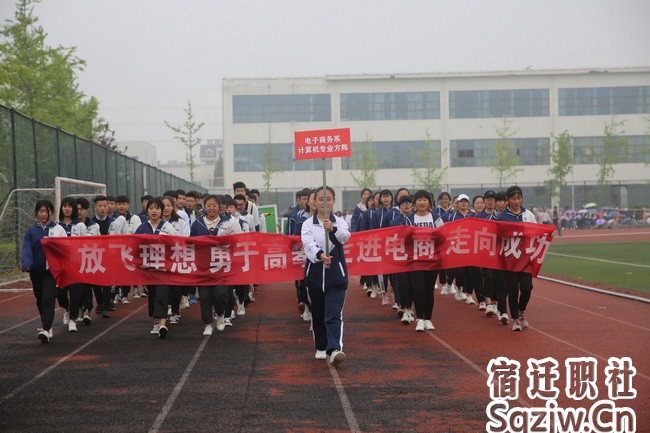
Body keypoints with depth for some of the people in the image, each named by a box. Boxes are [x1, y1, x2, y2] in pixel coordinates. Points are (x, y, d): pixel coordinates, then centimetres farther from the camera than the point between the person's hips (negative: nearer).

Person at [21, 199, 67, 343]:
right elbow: (27, 250, -3)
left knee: (48, 299, -13)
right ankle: (47, 326, 30)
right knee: (40, 300, 13)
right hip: (36, 271, 3)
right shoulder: (31, 232, 6)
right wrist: (26, 264, -21)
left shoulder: (58, 229, 4)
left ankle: (46, 329, -20)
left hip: (52, 270, -3)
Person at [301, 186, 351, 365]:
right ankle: (321, 347, 29)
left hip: (336, 273, -2)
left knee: (334, 315, -13)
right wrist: (319, 255, -39)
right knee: (318, 313, 13)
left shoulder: (339, 222, 2)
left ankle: (335, 349, -24)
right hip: (315, 273, 2)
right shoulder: (308, 224, 1)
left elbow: (345, 237, -21)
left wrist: (333, 228, -43)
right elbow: (308, 244, -18)